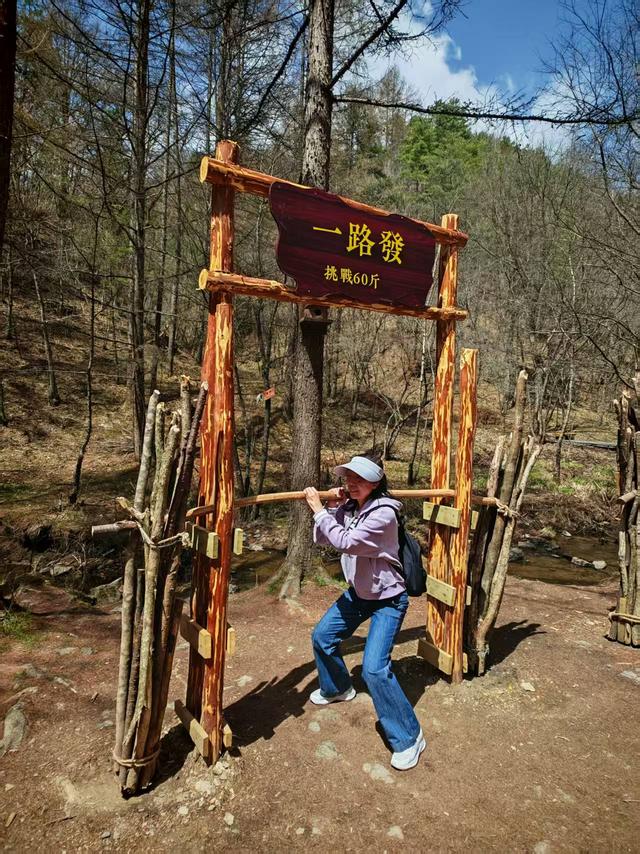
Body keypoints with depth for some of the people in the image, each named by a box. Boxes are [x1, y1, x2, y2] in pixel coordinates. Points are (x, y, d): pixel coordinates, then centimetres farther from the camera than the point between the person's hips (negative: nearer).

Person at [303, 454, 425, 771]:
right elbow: (321, 538, -2)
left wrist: (319, 509, -30)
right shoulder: (348, 507, -5)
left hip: (388, 599, -8)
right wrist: (331, 508, -16)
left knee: (374, 668, -18)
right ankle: (337, 688, 46)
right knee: (322, 637, 17)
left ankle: (409, 738, 1)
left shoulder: (383, 513, -28)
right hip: (359, 593, 8)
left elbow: (345, 542, -37)